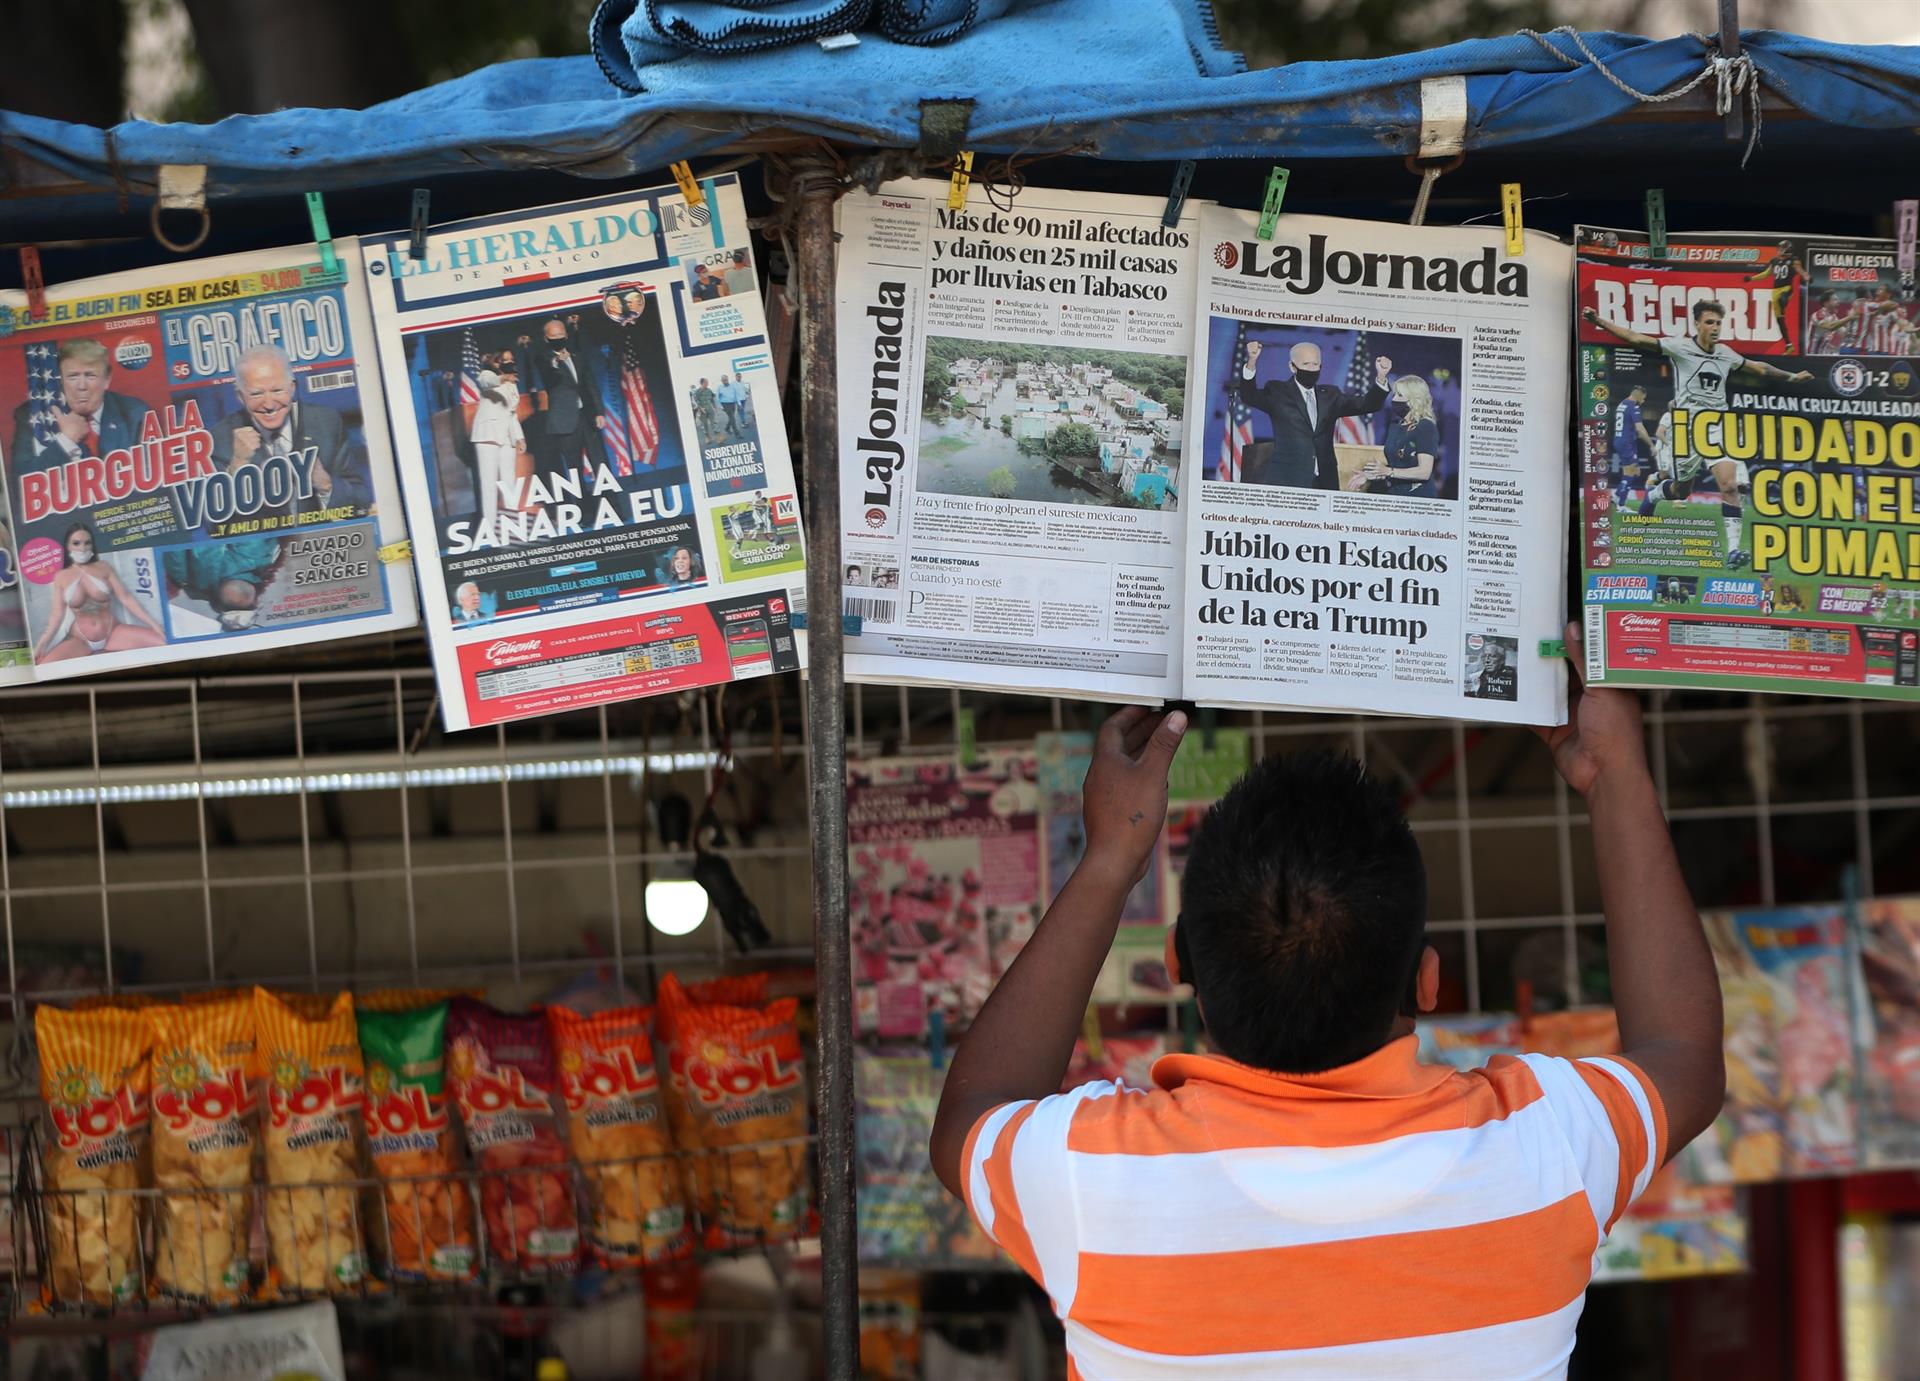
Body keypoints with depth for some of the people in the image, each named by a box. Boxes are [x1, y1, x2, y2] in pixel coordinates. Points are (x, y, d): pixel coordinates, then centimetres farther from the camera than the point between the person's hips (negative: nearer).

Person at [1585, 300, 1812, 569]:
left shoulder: (1725, 354, 11)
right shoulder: (1680, 347, -4)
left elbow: (1758, 368, 29)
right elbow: (1636, 339, -10)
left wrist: (1790, 377, 38)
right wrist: (1599, 321, -18)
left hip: (1717, 426, 3)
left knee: (1730, 484, -14)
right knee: (1682, 491, 8)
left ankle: (1733, 549, -16)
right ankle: (1654, 493, 44)